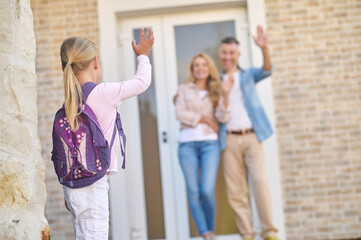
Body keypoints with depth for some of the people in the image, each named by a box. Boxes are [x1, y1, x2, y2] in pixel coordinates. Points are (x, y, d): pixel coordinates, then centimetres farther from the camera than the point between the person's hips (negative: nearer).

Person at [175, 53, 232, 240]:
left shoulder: (216, 92, 14)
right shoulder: (185, 88, 11)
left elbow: (222, 117, -1)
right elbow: (180, 113, -1)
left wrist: (226, 95, -14)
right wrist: (204, 119, -3)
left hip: (209, 143, 0)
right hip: (187, 143, 0)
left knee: (207, 190, -12)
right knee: (193, 191, -6)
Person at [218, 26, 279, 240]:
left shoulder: (248, 75, 12)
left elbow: (266, 71, -8)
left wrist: (264, 48, -27)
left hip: (252, 137, -2)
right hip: (230, 140, 2)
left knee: (260, 183, -13)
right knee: (236, 191, -1)